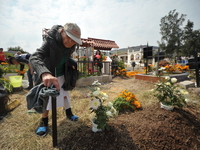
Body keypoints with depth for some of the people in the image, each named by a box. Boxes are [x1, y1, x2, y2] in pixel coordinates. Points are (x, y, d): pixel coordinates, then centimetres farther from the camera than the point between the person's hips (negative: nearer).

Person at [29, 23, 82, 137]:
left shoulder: (72, 46, -12)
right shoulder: (51, 41, -31)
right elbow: (34, 57, -47)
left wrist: (71, 63, -12)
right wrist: (45, 73, -65)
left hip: (62, 75, 5)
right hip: (47, 75, -5)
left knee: (66, 94, 15)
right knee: (47, 99, 1)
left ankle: (69, 113, 38)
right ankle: (44, 122, 25)